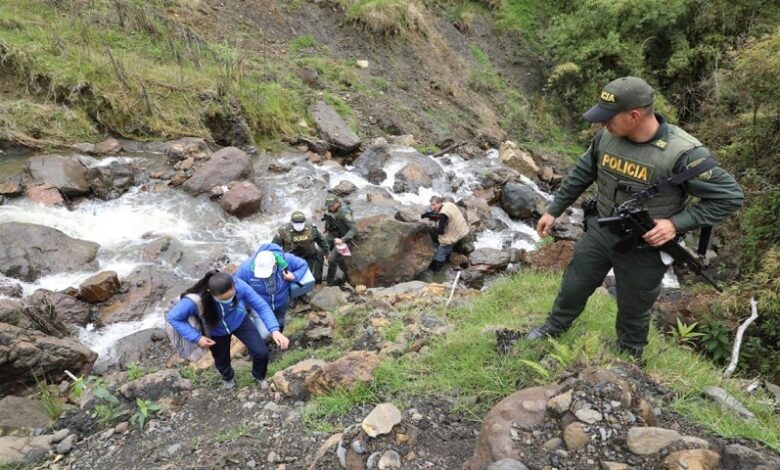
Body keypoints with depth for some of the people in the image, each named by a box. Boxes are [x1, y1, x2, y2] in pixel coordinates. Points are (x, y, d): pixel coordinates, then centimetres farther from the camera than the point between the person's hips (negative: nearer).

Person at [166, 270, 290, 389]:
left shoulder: (239, 285, -38)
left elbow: (261, 306, -27)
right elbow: (173, 317, -23)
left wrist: (274, 330, -37)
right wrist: (197, 337, -28)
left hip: (240, 321, 0)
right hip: (217, 331, 0)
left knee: (261, 352, -6)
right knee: (221, 361, 20)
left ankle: (260, 377, 32)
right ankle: (228, 377, 61)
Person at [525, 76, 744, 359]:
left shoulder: (683, 153, -28)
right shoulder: (608, 136, -12)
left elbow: (730, 196, -18)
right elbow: (582, 174, 5)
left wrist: (677, 224, -26)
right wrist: (554, 210, 10)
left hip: (644, 249, -4)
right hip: (600, 232, 4)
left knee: (633, 310, 18)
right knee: (573, 287, 20)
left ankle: (628, 361, 46)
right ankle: (552, 329, 48)